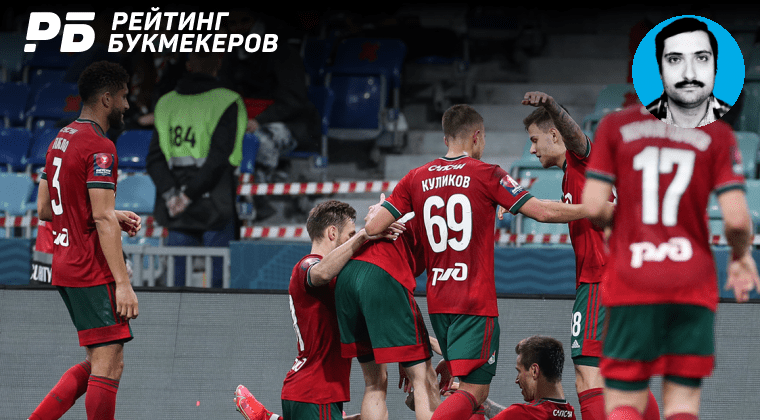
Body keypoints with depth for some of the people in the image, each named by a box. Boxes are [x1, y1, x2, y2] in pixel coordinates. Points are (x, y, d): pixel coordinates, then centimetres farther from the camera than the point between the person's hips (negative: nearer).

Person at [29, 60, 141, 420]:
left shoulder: (60, 140, 15)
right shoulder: (100, 148, -14)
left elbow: (44, 209, 21)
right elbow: (103, 219, -21)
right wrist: (123, 283, -23)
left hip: (64, 266, 10)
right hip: (92, 270, -10)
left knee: (98, 362, 15)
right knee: (109, 365, -8)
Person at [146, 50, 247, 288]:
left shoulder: (166, 103, 9)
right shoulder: (227, 103, -5)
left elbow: (155, 159, 2)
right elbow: (218, 158, -15)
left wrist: (170, 194, -8)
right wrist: (189, 195, -13)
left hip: (176, 212, 4)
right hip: (214, 207, -4)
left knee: (178, 276, 8)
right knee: (220, 276, 1)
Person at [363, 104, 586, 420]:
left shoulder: (416, 178, 7)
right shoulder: (485, 174, -5)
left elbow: (373, 228, 2)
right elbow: (543, 212, -9)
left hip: (438, 301, 6)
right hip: (476, 302, -6)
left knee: (468, 385, 19)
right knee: (474, 391, -10)